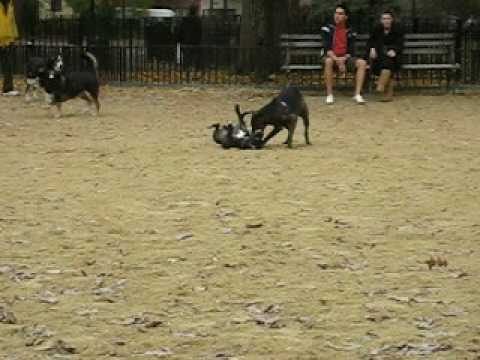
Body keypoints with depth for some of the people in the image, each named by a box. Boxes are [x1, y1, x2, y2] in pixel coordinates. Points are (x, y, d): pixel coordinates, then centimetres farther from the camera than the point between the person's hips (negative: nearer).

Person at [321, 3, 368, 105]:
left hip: (345, 58, 3)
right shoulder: (328, 29, -2)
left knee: (362, 63, -22)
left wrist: (343, 59, -20)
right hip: (332, 57, -3)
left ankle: (357, 94, -27)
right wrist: (336, 59, -26)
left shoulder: (350, 32, 7)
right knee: (328, 61, -39)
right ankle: (329, 95, -35)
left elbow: (351, 50, 0)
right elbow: (327, 48, -12)